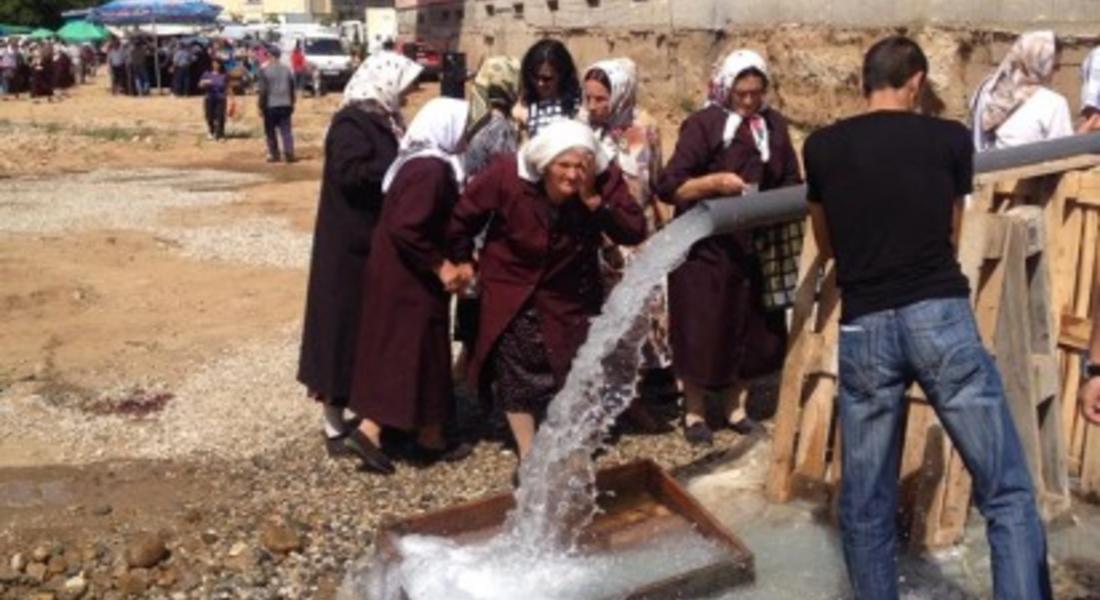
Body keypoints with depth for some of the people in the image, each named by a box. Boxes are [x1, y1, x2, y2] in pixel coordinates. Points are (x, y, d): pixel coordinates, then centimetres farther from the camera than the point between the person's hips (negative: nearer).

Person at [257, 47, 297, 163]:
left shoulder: (265, 70, -9)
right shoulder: (287, 69, 5)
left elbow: (263, 90, -11)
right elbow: (292, 88, 10)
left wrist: (261, 106, -5)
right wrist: (291, 104, 19)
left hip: (270, 105, -3)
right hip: (285, 105, 3)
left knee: (270, 131, 8)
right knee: (286, 130, 3)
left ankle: (274, 155, 9)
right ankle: (289, 153, -8)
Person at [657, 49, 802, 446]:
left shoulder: (774, 125, 5)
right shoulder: (703, 124, -10)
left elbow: (791, 183, 11)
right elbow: (668, 186, -15)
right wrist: (714, 181, -27)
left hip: (755, 247, 5)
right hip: (704, 246, -5)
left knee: (751, 328, 10)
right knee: (701, 331, 2)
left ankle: (735, 408, 27)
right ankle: (695, 413, 19)